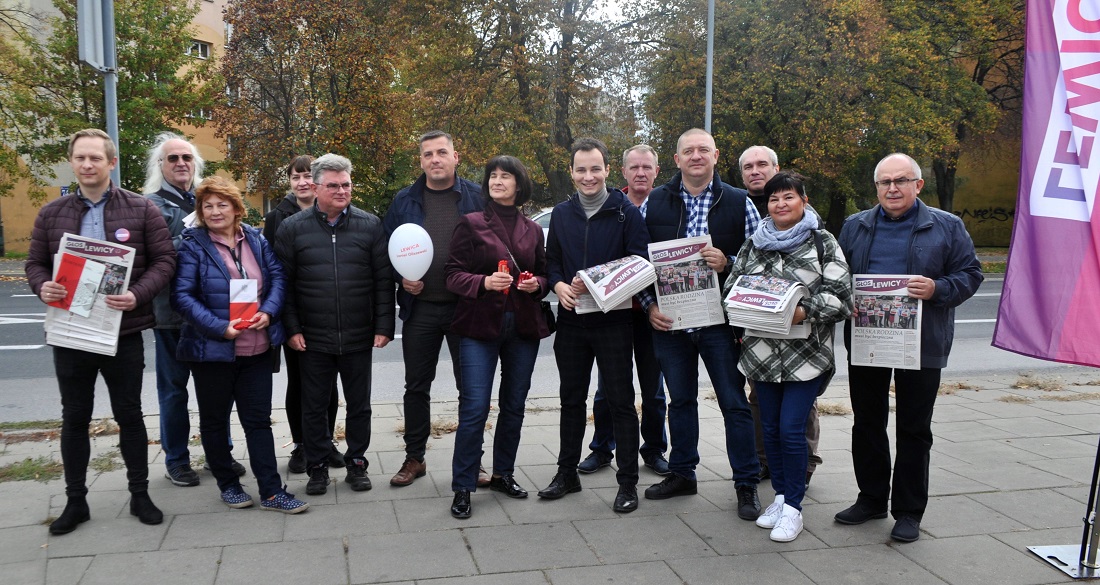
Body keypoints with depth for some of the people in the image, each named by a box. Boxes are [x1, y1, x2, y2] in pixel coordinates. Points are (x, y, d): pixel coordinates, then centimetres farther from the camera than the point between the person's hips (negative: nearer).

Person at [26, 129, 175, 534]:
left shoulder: (141, 209, -2)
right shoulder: (51, 214, 6)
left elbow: (164, 259, -5)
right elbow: (35, 263, 11)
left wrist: (138, 295, -20)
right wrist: (42, 287, -12)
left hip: (123, 332, -2)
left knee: (129, 414, 9)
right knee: (74, 418, 11)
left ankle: (140, 494, 22)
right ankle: (75, 500, 24)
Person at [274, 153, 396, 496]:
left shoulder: (370, 225, 1)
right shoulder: (293, 228, 0)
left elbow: (384, 280, 1)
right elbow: (283, 283, 1)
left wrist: (384, 326, -4)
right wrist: (291, 328, -5)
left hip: (359, 338, 1)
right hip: (313, 339, 0)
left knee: (359, 406, 12)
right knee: (314, 407, 10)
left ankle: (356, 463, 28)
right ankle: (317, 467, 26)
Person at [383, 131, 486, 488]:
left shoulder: (476, 197, 1)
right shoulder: (404, 201, 5)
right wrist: (402, 279, -6)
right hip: (420, 307, 2)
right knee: (416, 387, 10)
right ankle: (414, 458, 24)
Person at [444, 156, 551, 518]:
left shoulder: (533, 230, 11)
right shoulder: (471, 223, 1)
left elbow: (544, 273, 18)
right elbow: (453, 274, -3)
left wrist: (537, 284, -4)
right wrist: (484, 282, -20)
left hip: (523, 326, 4)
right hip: (480, 325, -4)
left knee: (514, 405, 12)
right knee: (474, 407, -8)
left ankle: (503, 474, 28)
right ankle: (463, 488, 2)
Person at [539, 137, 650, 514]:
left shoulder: (626, 212, -4)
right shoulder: (561, 214, 9)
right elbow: (552, 260, 12)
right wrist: (559, 285, -10)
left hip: (613, 320, -4)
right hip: (571, 320, 5)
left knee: (621, 401, 3)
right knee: (571, 399, 14)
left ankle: (628, 482, 12)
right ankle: (567, 472, 27)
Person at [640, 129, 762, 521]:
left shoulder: (739, 202, 0)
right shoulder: (655, 202, 5)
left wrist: (727, 263, -17)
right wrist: (649, 305, -4)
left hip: (720, 320, -2)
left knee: (734, 402, 3)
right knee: (680, 400, 14)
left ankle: (746, 484, 15)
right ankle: (681, 474, 28)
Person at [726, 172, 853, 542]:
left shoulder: (822, 242, 0)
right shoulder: (754, 244, 12)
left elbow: (840, 295, -6)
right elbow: (732, 287, 17)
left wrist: (805, 311, -21)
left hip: (806, 354, -4)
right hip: (762, 352, 4)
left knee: (791, 429, -7)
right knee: (771, 427, 11)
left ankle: (793, 507, 8)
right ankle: (781, 496, 28)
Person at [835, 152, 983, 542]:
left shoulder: (947, 227, 2)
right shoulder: (855, 227, 9)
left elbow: (970, 274, 1)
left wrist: (937, 290, -18)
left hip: (921, 346, -3)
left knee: (914, 430, 5)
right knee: (867, 423, 12)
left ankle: (909, 511, 17)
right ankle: (871, 499, 27)